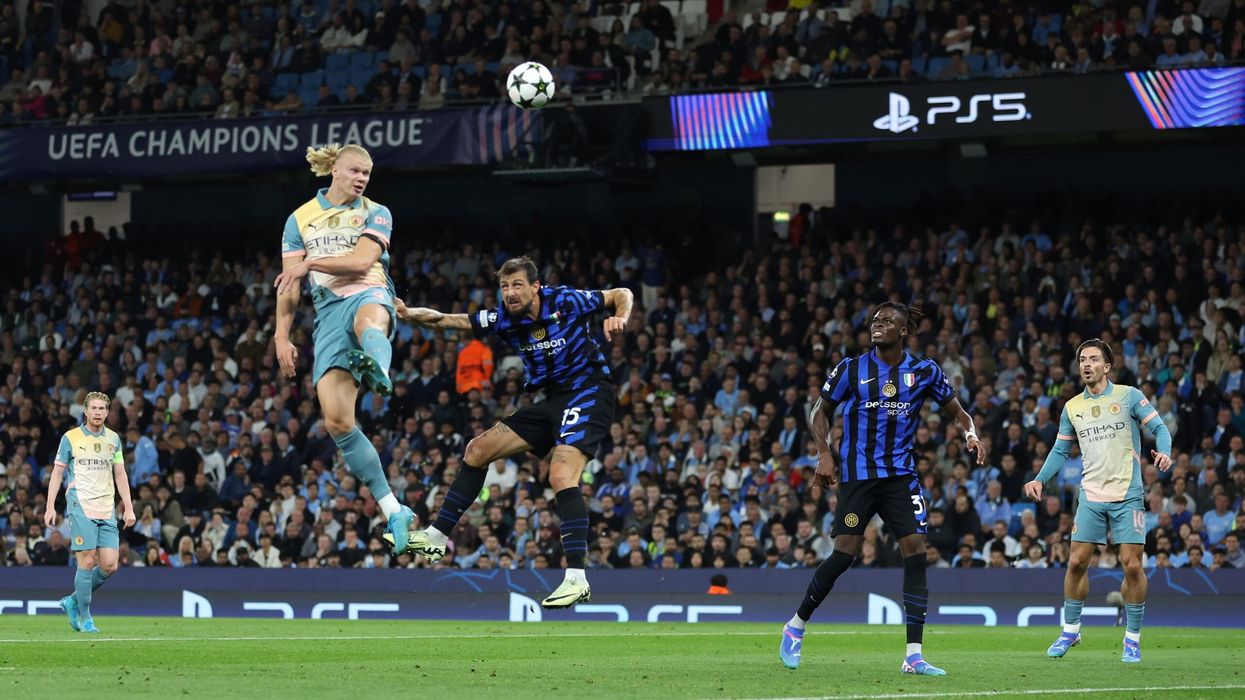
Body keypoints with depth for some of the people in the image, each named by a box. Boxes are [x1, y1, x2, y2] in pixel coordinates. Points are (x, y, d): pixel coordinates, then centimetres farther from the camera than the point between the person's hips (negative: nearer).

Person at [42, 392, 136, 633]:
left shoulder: (113, 439, 13)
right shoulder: (70, 438, 2)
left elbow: (120, 475, 16)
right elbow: (57, 473, 4)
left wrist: (128, 507, 7)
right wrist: (50, 507, -4)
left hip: (107, 510, 4)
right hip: (81, 507, -4)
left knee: (109, 565, -4)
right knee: (87, 561, -11)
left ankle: (73, 601, 16)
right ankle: (84, 617, 1)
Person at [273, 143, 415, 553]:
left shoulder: (375, 214, 11)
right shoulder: (300, 219, 17)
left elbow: (362, 260, -6)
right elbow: (288, 285, 16)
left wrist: (311, 263, -13)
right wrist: (282, 337, 9)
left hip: (369, 294, -2)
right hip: (328, 311, 2)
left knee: (369, 321, -45)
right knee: (337, 421, -14)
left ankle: (377, 369, -85)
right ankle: (393, 510, -7)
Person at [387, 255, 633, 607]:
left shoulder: (565, 301, -13)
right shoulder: (504, 319, 0)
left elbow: (621, 294, 0)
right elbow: (447, 320, -4)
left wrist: (620, 317, -21)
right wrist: (411, 315, -22)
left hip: (589, 393, -7)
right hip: (552, 401, 8)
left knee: (561, 476, -27)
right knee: (478, 449, 7)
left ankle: (576, 578, -28)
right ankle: (437, 537, 15)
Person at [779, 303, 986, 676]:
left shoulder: (923, 371, 3)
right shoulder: (851, 369, -1)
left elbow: (955, 409, 13)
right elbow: (821, 410, 9)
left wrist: (970, 433, -8)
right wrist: (824, 453, -4)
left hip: (900, 474, 2)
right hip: (857, 474, -2)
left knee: (916, 550, -10)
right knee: (844, 554, -8)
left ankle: (913, 656, -9)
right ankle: (796, 626, 15)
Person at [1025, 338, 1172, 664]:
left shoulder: (1129, 396, -1)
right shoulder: (1072, 407, 11)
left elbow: (1159, 428, -2)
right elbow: (1061, 450, 19)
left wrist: (1164, 453, -23)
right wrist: (1040, 479, 5)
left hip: (1127, 496, -3)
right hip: (1091, 497, 3)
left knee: (1132, 565, -6)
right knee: (1076, 563, 0)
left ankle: (1133, 638, 5)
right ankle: (1070, 630, 17)